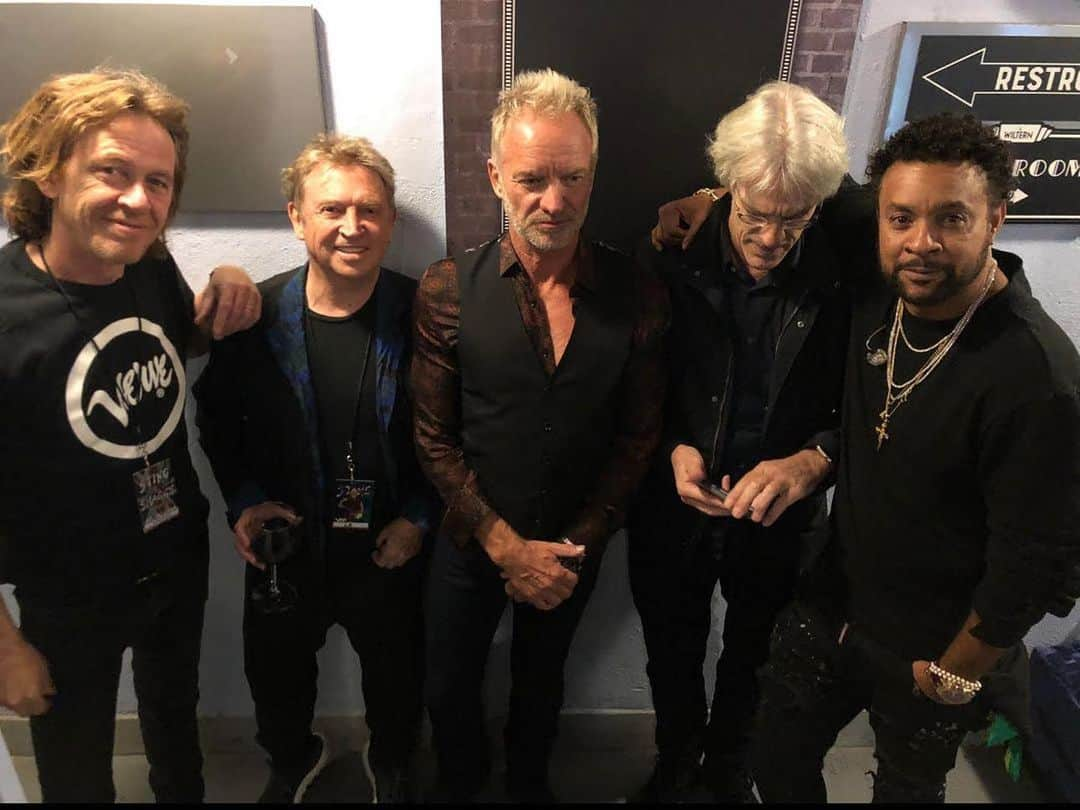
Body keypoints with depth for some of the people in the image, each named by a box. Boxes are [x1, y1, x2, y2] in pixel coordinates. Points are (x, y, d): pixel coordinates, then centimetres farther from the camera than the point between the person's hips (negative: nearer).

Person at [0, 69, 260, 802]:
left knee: (176, 717, 30)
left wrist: (226, 293, -12)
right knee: (77, 774, 21)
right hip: (70, 603, -4)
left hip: (181, 562, 5)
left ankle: (184, 794, 58)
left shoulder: (156, 269, -10)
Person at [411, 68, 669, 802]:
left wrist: (575, 548, -11)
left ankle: (529, 781, 58)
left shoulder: (638, 296, -14)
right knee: (450, 689, 20)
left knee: (541, 681, 26)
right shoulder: (448, 291, -16)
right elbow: (435, 439, -11)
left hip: (574, 548, 1)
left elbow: (638, 438, -7)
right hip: (473, 543, 0)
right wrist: (505, 544, -16)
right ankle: (460, 783, 54)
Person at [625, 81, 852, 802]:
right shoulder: (672, 259, -15)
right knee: (674, 657, 24)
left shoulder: (845, 276, -17)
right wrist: (675, 448, -21)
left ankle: (729, 767, 58)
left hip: (783, 521, 1)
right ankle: (676, 762, 56)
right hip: (675, 510, 0)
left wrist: (811, 462, -28)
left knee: (752, 660, 27)